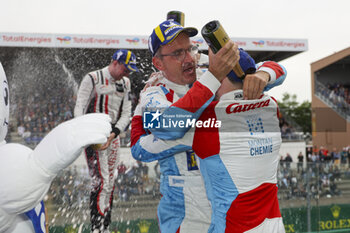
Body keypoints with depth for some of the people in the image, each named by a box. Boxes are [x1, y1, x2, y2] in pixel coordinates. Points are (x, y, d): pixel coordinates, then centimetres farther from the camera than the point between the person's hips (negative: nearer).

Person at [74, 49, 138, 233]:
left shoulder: (125, 83, 11)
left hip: (113, 136, 6)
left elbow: (126, 114, 6)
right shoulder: (92, 78, -8)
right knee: (101, 181, -14)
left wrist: (114, 133, -11)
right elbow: (79, 109, -11)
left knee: (109, 184, 9)